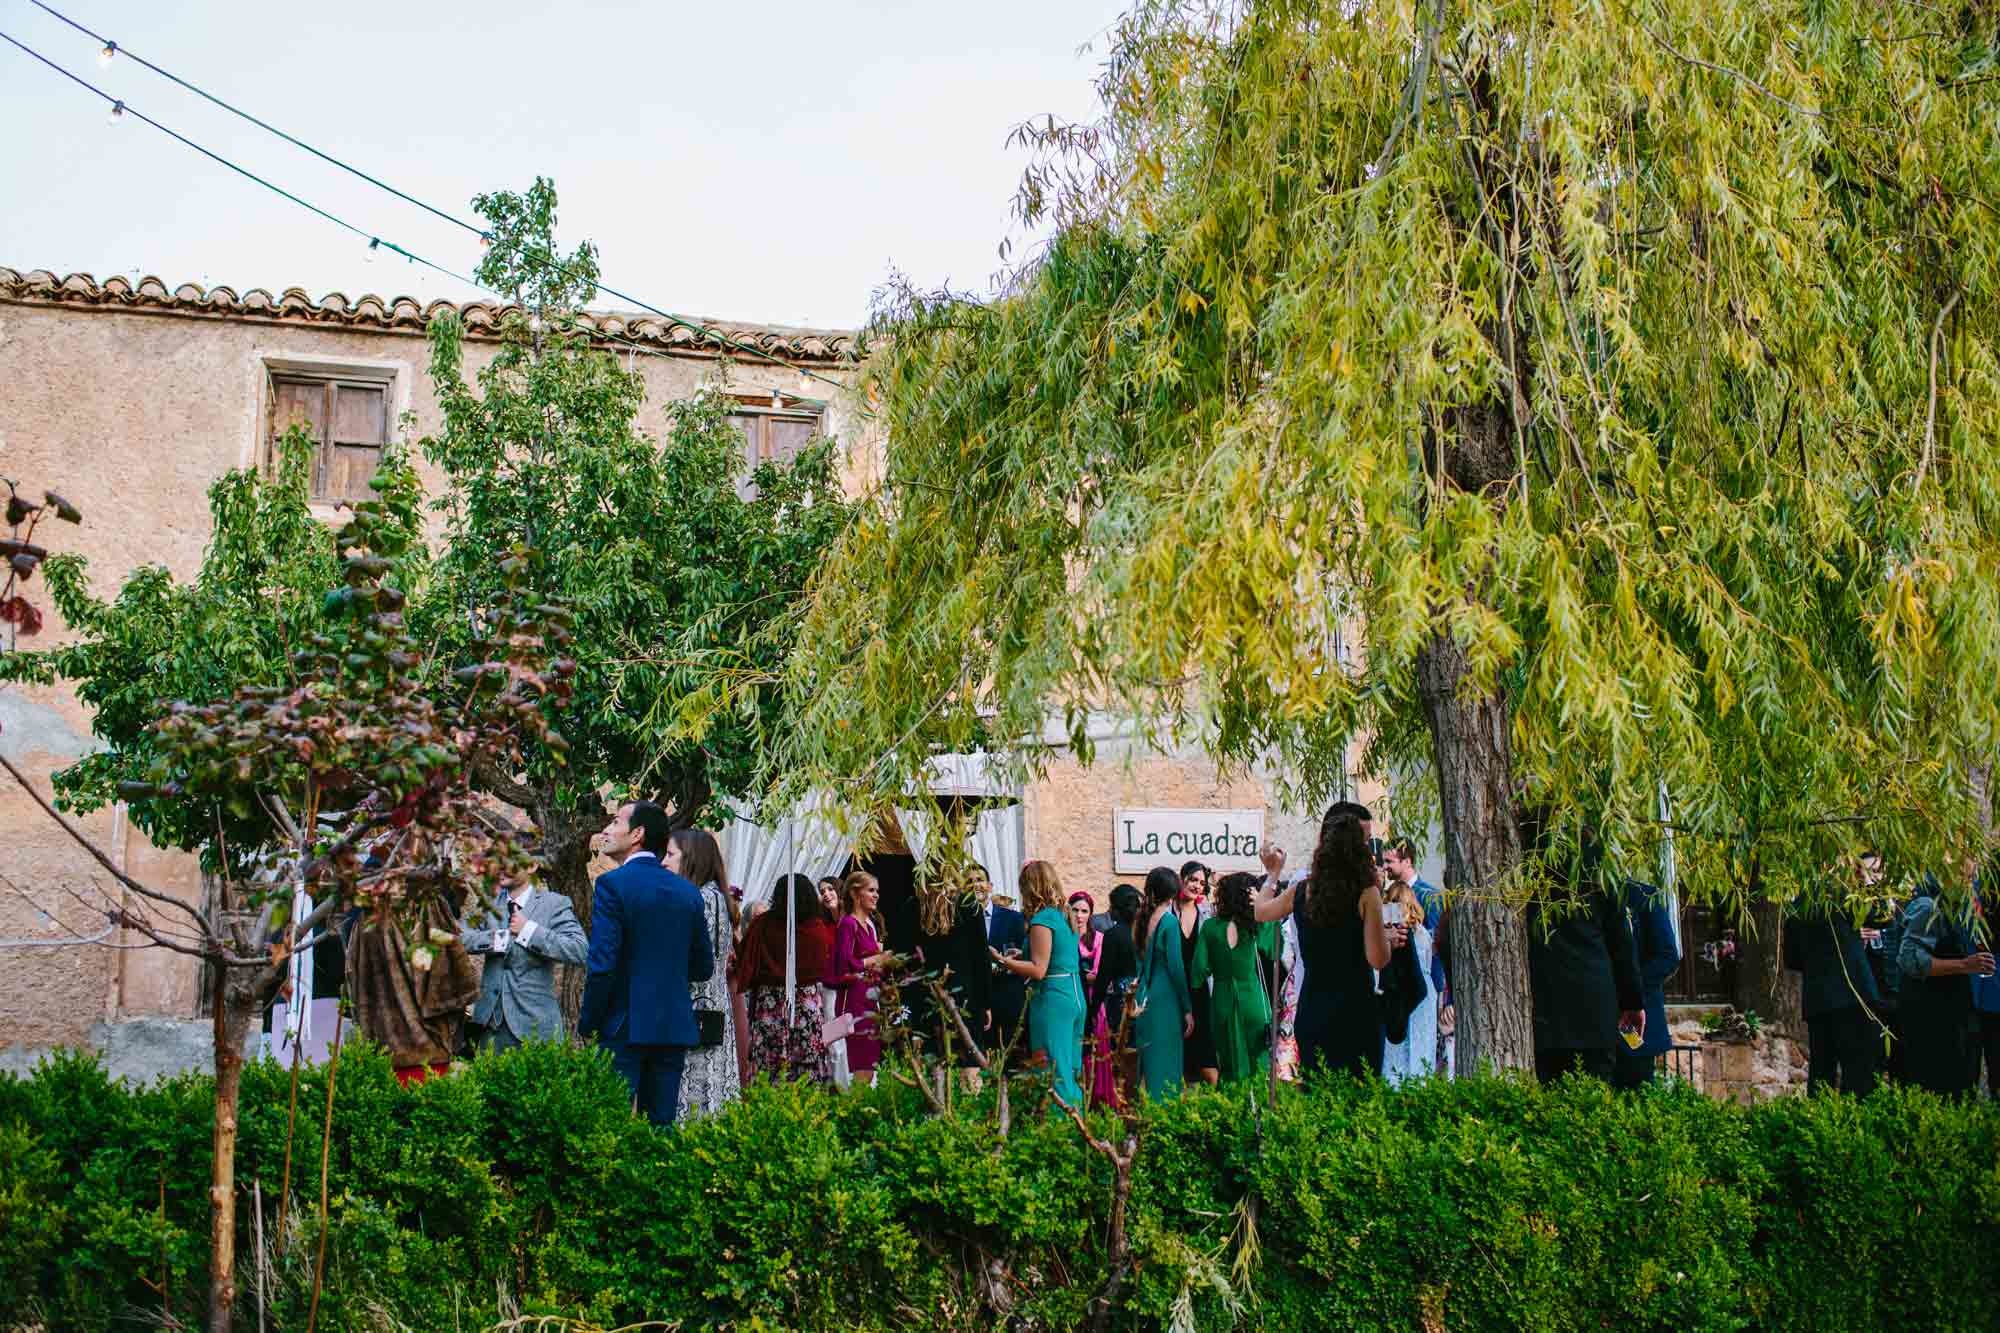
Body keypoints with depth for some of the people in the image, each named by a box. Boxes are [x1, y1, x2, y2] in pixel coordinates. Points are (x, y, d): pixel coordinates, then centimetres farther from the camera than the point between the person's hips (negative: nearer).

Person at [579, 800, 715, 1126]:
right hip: (675, 1027, 5)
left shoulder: (613, 884, -9)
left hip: (625, 1027, -5)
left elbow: (602, 964, -15)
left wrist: (587, 1024, -3)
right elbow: (704, 968, 11)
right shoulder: (688, 891, 8)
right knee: (662, 1124, 10)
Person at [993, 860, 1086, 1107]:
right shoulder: (1065, 915, 14)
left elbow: (1038, 970, -16)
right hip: (1075, 997, 9)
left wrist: (1001, 960, -13)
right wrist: (1018, 959, 21)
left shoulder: (1042, 919, -12)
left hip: (1052, 1000, -9)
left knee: (1054, 1071, -5)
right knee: (1072, 1071, 14)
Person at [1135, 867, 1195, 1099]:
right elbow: (1176, 967, -13)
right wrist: (1187, 1009, -9)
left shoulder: (1146, 919, 8)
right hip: (1166, 1000, -7)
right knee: (1166, 1063, -3)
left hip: (1145, 999, 7)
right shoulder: (1169, 920, -11)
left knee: (1148, 1061, 12)